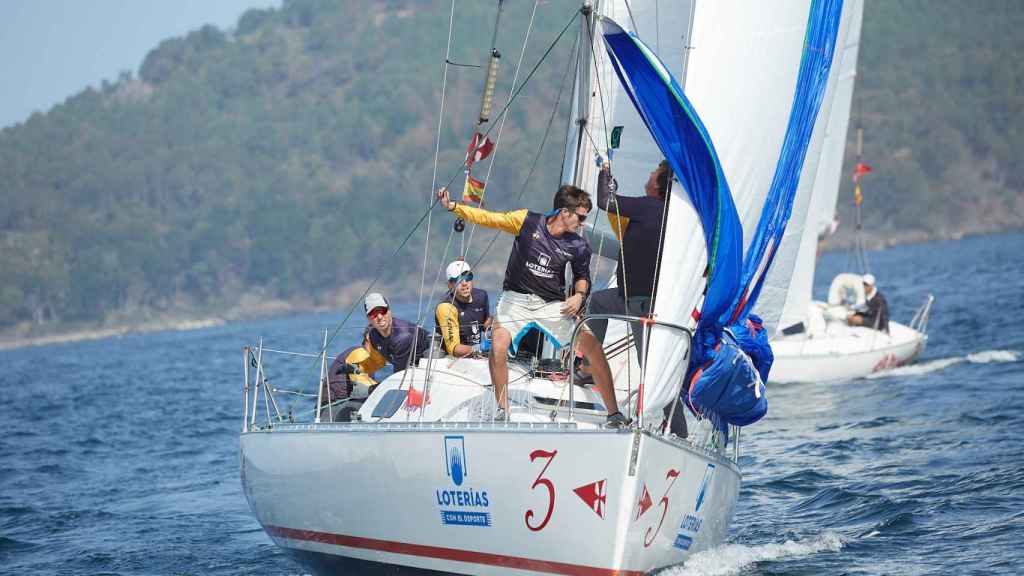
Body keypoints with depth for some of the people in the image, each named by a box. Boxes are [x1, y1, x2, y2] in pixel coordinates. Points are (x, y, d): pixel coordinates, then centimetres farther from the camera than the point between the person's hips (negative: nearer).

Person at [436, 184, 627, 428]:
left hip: (553, 305, 2)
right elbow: (487, 218, -9)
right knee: (498, 347, -24)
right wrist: (453, 206, -21)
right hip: (516, 298, -2)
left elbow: (582, 276, 14)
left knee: (593, 347, -11)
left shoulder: (578, 247, -3)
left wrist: (579, 295, -7)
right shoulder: (528, 221, -10)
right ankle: (502, 410, -4)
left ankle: (614, 413, -1)